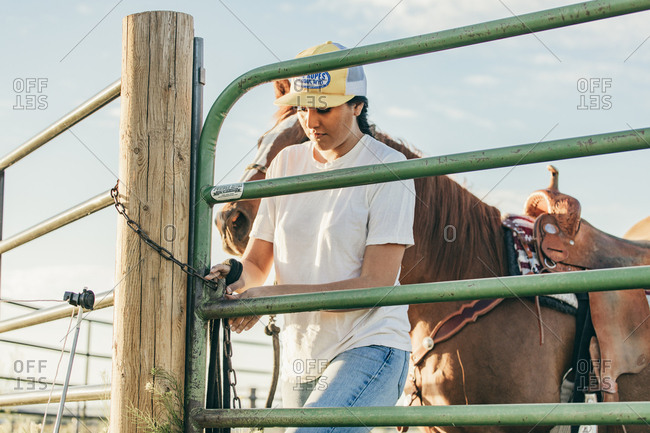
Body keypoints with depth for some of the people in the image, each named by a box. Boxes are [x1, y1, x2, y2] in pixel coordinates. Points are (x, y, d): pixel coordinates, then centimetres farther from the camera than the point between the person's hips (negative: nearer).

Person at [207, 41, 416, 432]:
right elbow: (256, 263, 13)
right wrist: (238, 277, -13)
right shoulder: (286, 164, 11)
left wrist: (275, 296, -22)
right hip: (300, 360, 7)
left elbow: (376, 285, -15)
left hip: (369, 348, -7)